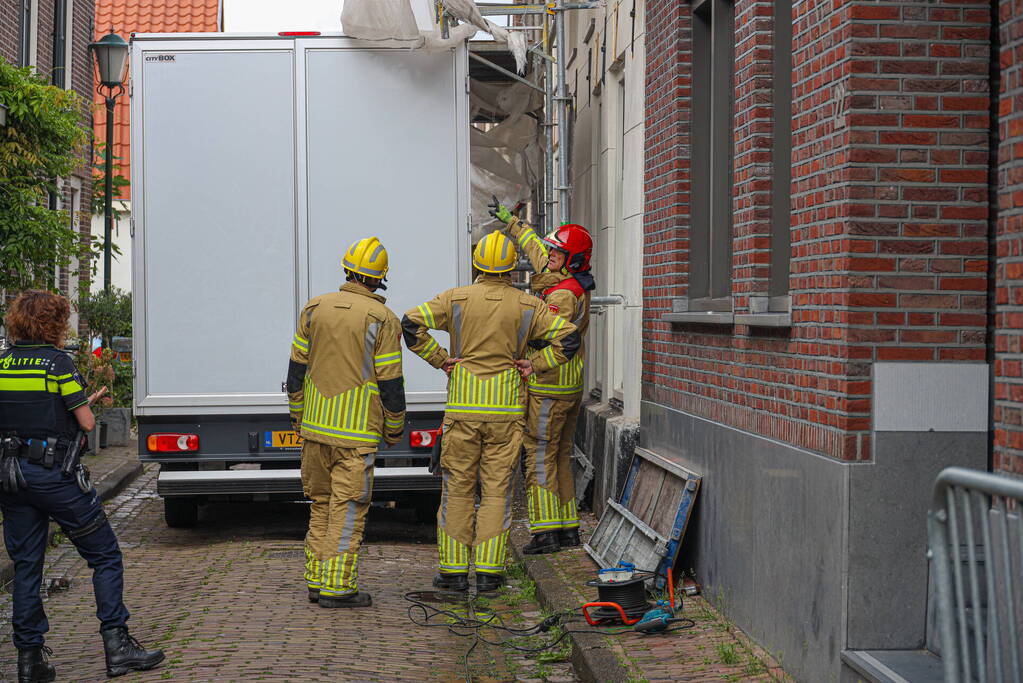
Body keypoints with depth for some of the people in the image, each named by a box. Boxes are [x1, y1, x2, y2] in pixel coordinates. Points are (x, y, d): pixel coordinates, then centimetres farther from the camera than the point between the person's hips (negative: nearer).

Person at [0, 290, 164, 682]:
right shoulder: (58, 363, -10)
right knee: (105, 557, 5)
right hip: (56, 473, -6)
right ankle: (116, 644, 0)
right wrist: (87, 405, 13)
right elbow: (87, 423, -11)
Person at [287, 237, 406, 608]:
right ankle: (337, 586, -2)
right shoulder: (382, 320, -8)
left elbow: (296, 371, 8)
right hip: (358, 432, -5)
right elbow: (391, 383, -7)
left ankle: (317, 580, 18)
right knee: (348, 507, -1)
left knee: (321, 504, 15)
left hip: (315, 425, 5)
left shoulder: (314, 309, 4)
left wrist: (298, 418, 19)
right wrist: (394, 430, 6)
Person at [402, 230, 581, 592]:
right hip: (507, 411, 1)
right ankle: (489, 572, 4)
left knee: (458, 488, 7)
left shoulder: (456, 299, -1)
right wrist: (534, 363, 3)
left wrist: (440, 359, -2)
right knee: (496, 490, 5)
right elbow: (568, 337, -2)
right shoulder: (528, 306, 1)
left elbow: (412, 324, -10)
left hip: (462, 408, 0)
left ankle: (454, 570, 8)